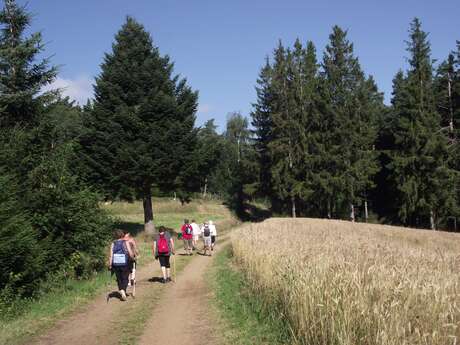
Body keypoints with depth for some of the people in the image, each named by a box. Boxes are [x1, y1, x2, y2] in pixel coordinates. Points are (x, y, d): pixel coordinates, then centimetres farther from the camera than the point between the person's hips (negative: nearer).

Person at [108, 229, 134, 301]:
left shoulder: (113, 244, 0)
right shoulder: (126, 243, -6)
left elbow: (111, 255, -4)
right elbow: (131, 254, -9)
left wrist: (110, 265, 1)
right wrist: (132, 258, 10)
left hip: (115, 265, 2)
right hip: (125, 265, -2)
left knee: (119, 279, 17)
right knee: (125, 279, 7)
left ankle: (121, 290, 17)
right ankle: (123, 290, -11)